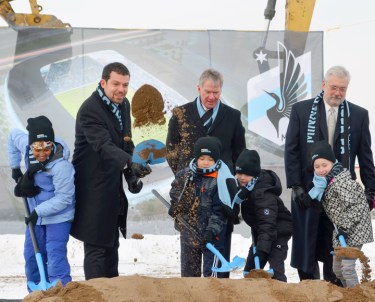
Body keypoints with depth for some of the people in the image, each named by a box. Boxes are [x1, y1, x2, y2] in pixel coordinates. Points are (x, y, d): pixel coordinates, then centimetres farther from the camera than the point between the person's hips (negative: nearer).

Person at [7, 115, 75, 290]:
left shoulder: (61, 166, -32)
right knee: (31, 255, 14)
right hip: (36, 213, 7)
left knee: (55, 256, -16)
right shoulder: (25, 144, -14)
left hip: (58, 216, -7)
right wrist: (15, 167, 13)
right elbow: (13, 136, 10)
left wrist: (39, 211, -24)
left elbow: (63, 199, -26)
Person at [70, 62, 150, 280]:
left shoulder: (123, 105, 7)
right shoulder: (90, 110, -21)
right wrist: (131, 164, -48)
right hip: (94, 189, -9)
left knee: (112, 244, 18)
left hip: (113, 187, 9)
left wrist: (131, 176, 4)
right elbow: (104, 146, -34)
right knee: (96, 246, -5)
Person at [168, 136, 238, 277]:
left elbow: (220, 211, -16)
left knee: (211, 272, -3)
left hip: (211, 235, -6)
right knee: (188, 270, 19)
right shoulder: (184, 175, 2)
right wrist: (174, 207, 7)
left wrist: (212, 229, -23)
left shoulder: (222, 180, -15)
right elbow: (175, 191, 23)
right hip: (188, 230, 6)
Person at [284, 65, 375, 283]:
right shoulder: (301, 110, 1)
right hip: (308, 190, 0)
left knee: (335, 249, 4)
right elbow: (291, 150, -1)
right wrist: (296, 185, -8)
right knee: (306, 247, 4)